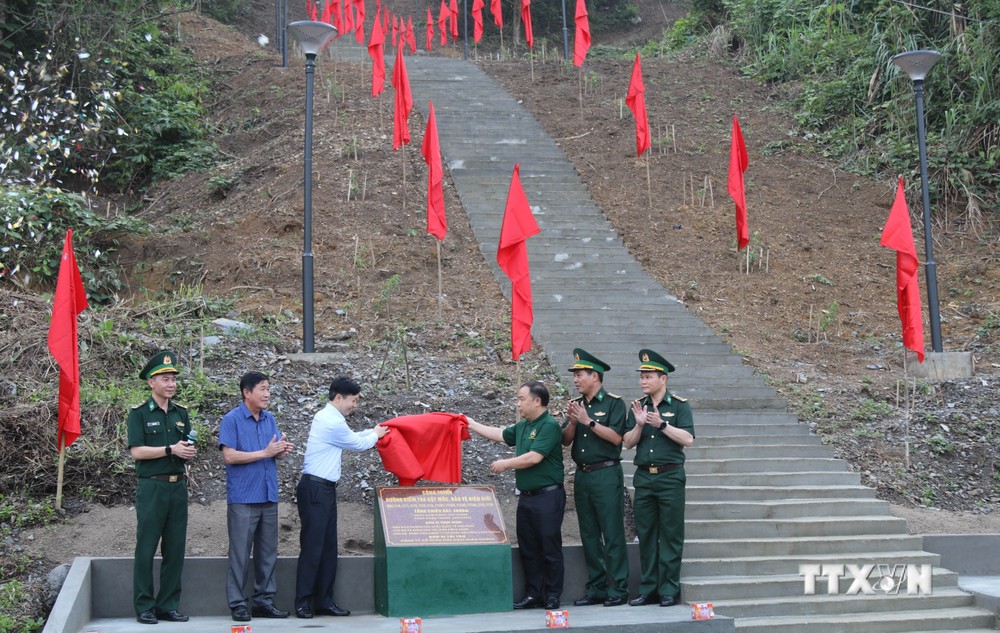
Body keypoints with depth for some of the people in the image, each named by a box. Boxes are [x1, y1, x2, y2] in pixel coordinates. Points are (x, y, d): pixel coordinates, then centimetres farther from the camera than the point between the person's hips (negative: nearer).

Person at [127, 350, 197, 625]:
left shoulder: (181, 413, 13)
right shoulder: (139, 414, -3)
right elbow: (136, 451, -11)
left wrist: (191, 451, -6)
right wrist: (171, 449, -16)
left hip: (178, 486, 5)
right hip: (152, 487, -5)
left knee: (175, 550, 7)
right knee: (146, 549, -1)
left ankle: (168, 606, 15)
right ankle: (144, 607, 7)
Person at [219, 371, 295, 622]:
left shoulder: (269, 419, 12)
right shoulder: (231, 419, -7)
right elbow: (229, 456, -15)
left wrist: (282, 450, -7)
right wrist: (265, 453, -16)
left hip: (268, 496, 6)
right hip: (243, 498, -6)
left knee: (268, 552, 9)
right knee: (240, 553, -2)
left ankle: (264, 600, 17)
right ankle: (237, 604, 4)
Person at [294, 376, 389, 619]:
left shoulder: (325, 417, 15)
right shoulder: (334, 422, -16)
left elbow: (351, 438, 27)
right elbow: (358, 444, -2)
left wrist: (371, 432, 20)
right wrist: (376, 435, 15)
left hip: (325, 489, 10)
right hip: (315, 489, -10)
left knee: (328, 547, 9)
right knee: (312, 546, -7)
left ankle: (324, 601, 12)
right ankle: (303, 602, -3)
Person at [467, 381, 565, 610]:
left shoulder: (549, 426, -13)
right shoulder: (522, 426, 14)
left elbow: (534, 457, -20)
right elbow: (501, 435, 30)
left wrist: (505, 464, -7)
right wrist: (471, 425, 30)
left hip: (547, 495, -9)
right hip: (526, 496, 9)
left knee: (550, 549, -2)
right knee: (528, 549, 10)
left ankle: (552, 596, 5)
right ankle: (533, 595, 16)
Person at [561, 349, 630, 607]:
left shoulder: (614, 403, -4)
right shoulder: (576, 404, 14)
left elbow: (616, 437, -15)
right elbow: (566, 440, 9)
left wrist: (588, 421, -17)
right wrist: (572, 422, -9)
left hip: (606, 476, -7)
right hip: (582, 476, 7)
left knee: (613, 535, -4)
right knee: (589, 536, 9)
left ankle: (618, 590, 0)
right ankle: (596, 589, 15)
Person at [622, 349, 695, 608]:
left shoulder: (679, 405, -1)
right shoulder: (638, 406, 10)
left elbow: (688, 439, -11)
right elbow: (628, 442, 6)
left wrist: (661, 424, -19)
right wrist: (639, 424, -12)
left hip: (670, 476, -4)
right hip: (643, 477, 4)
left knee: (670, 535, 0)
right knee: (645, 534, 7)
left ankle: (669, 590, 6)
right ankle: (648, 589, 14)